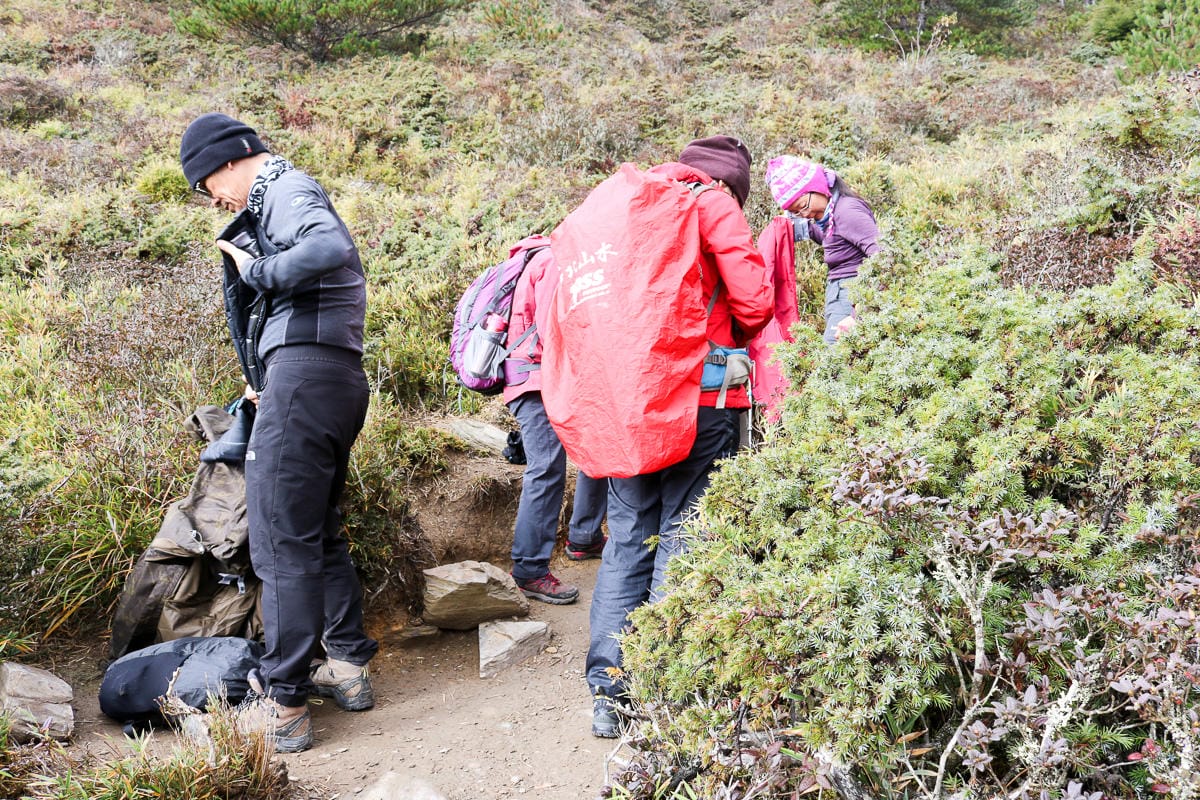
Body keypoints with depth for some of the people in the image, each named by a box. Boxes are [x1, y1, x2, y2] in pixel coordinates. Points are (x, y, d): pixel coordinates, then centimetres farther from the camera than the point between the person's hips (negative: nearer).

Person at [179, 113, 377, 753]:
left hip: (305, 373, -11)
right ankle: (349, 667, 26)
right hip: (338, 380, 11)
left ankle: (283, 706, -5)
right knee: (318, 532, 18)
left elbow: (331, 247, -27)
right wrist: (263, 384, 28)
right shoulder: (279, 199, 26)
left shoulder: (286, 190, -5)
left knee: (282, 543, -8)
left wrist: (256, 270, -15)